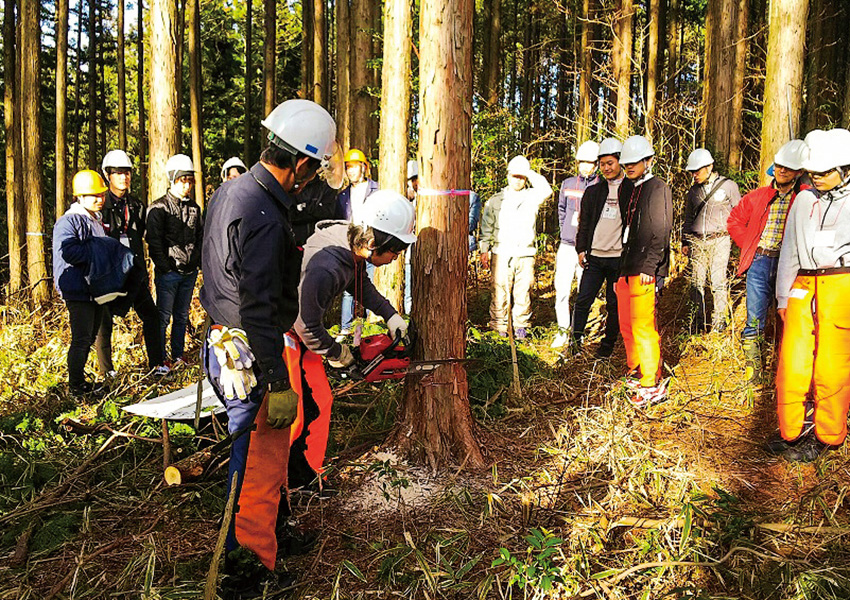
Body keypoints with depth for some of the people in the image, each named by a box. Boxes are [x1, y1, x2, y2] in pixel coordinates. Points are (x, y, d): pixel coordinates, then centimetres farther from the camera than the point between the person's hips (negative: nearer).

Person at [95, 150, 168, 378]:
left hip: (133, 271, 5)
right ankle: (106, 370, 15)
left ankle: (156, 363, 16)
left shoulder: (136, 206, 12)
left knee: (151, 315, 5)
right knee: (104, 321, 3)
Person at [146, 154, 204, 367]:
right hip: (168, 273, -5)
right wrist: (164, 268, -12)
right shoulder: (159, 208, -7)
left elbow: (201, 236, 19)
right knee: (163, 317, 1)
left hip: (190, 272, 6)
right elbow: (153, 241, -10)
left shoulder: (194, 208, 11)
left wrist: (198, 261, 8)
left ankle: (178, 356, 24)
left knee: (182, 317, 13)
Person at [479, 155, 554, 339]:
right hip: (502, 253, 0)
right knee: (500, 291, -4)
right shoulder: (496, 200, 12)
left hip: (525, 253, 0)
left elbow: (546, 191, -14)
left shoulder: (532, 196, 9)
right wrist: (484, 250, 8)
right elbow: (487, 226, 14)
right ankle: (499, 325, 6)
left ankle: (521, 325, 14)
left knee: (523, 291, 2)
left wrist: (531, 173, -3)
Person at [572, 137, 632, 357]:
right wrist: (581, 249, 5)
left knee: (614, 304, 7)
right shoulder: (593, 191, 10)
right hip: (594, 256, 2)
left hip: (619, 257, -2)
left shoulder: (632, 190, 1)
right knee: (583, 299, -1)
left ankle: (608, 344, 20)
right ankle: (576, 336, 14)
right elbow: (584, 222, 14)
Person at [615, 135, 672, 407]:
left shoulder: (658, 188, -7)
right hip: (627, 268, 9)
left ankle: (652, 385, 1)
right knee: (626, 324, 15)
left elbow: (660, 232, -15)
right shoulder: (632, 190, 20)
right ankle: (636, 371, 30)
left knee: (643, 326, -7)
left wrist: (649, 267, -21)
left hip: (644, 271, -9)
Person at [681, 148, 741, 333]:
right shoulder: (693, 190, 15)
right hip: (697, 241, 4)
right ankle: (698, 321, 11)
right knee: (696, 282, 1)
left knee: (718, 281, -6)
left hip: (719, 240, -4)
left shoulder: (728, 186, 3)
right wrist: (685, 242, 18)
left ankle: (720, 321, 5)